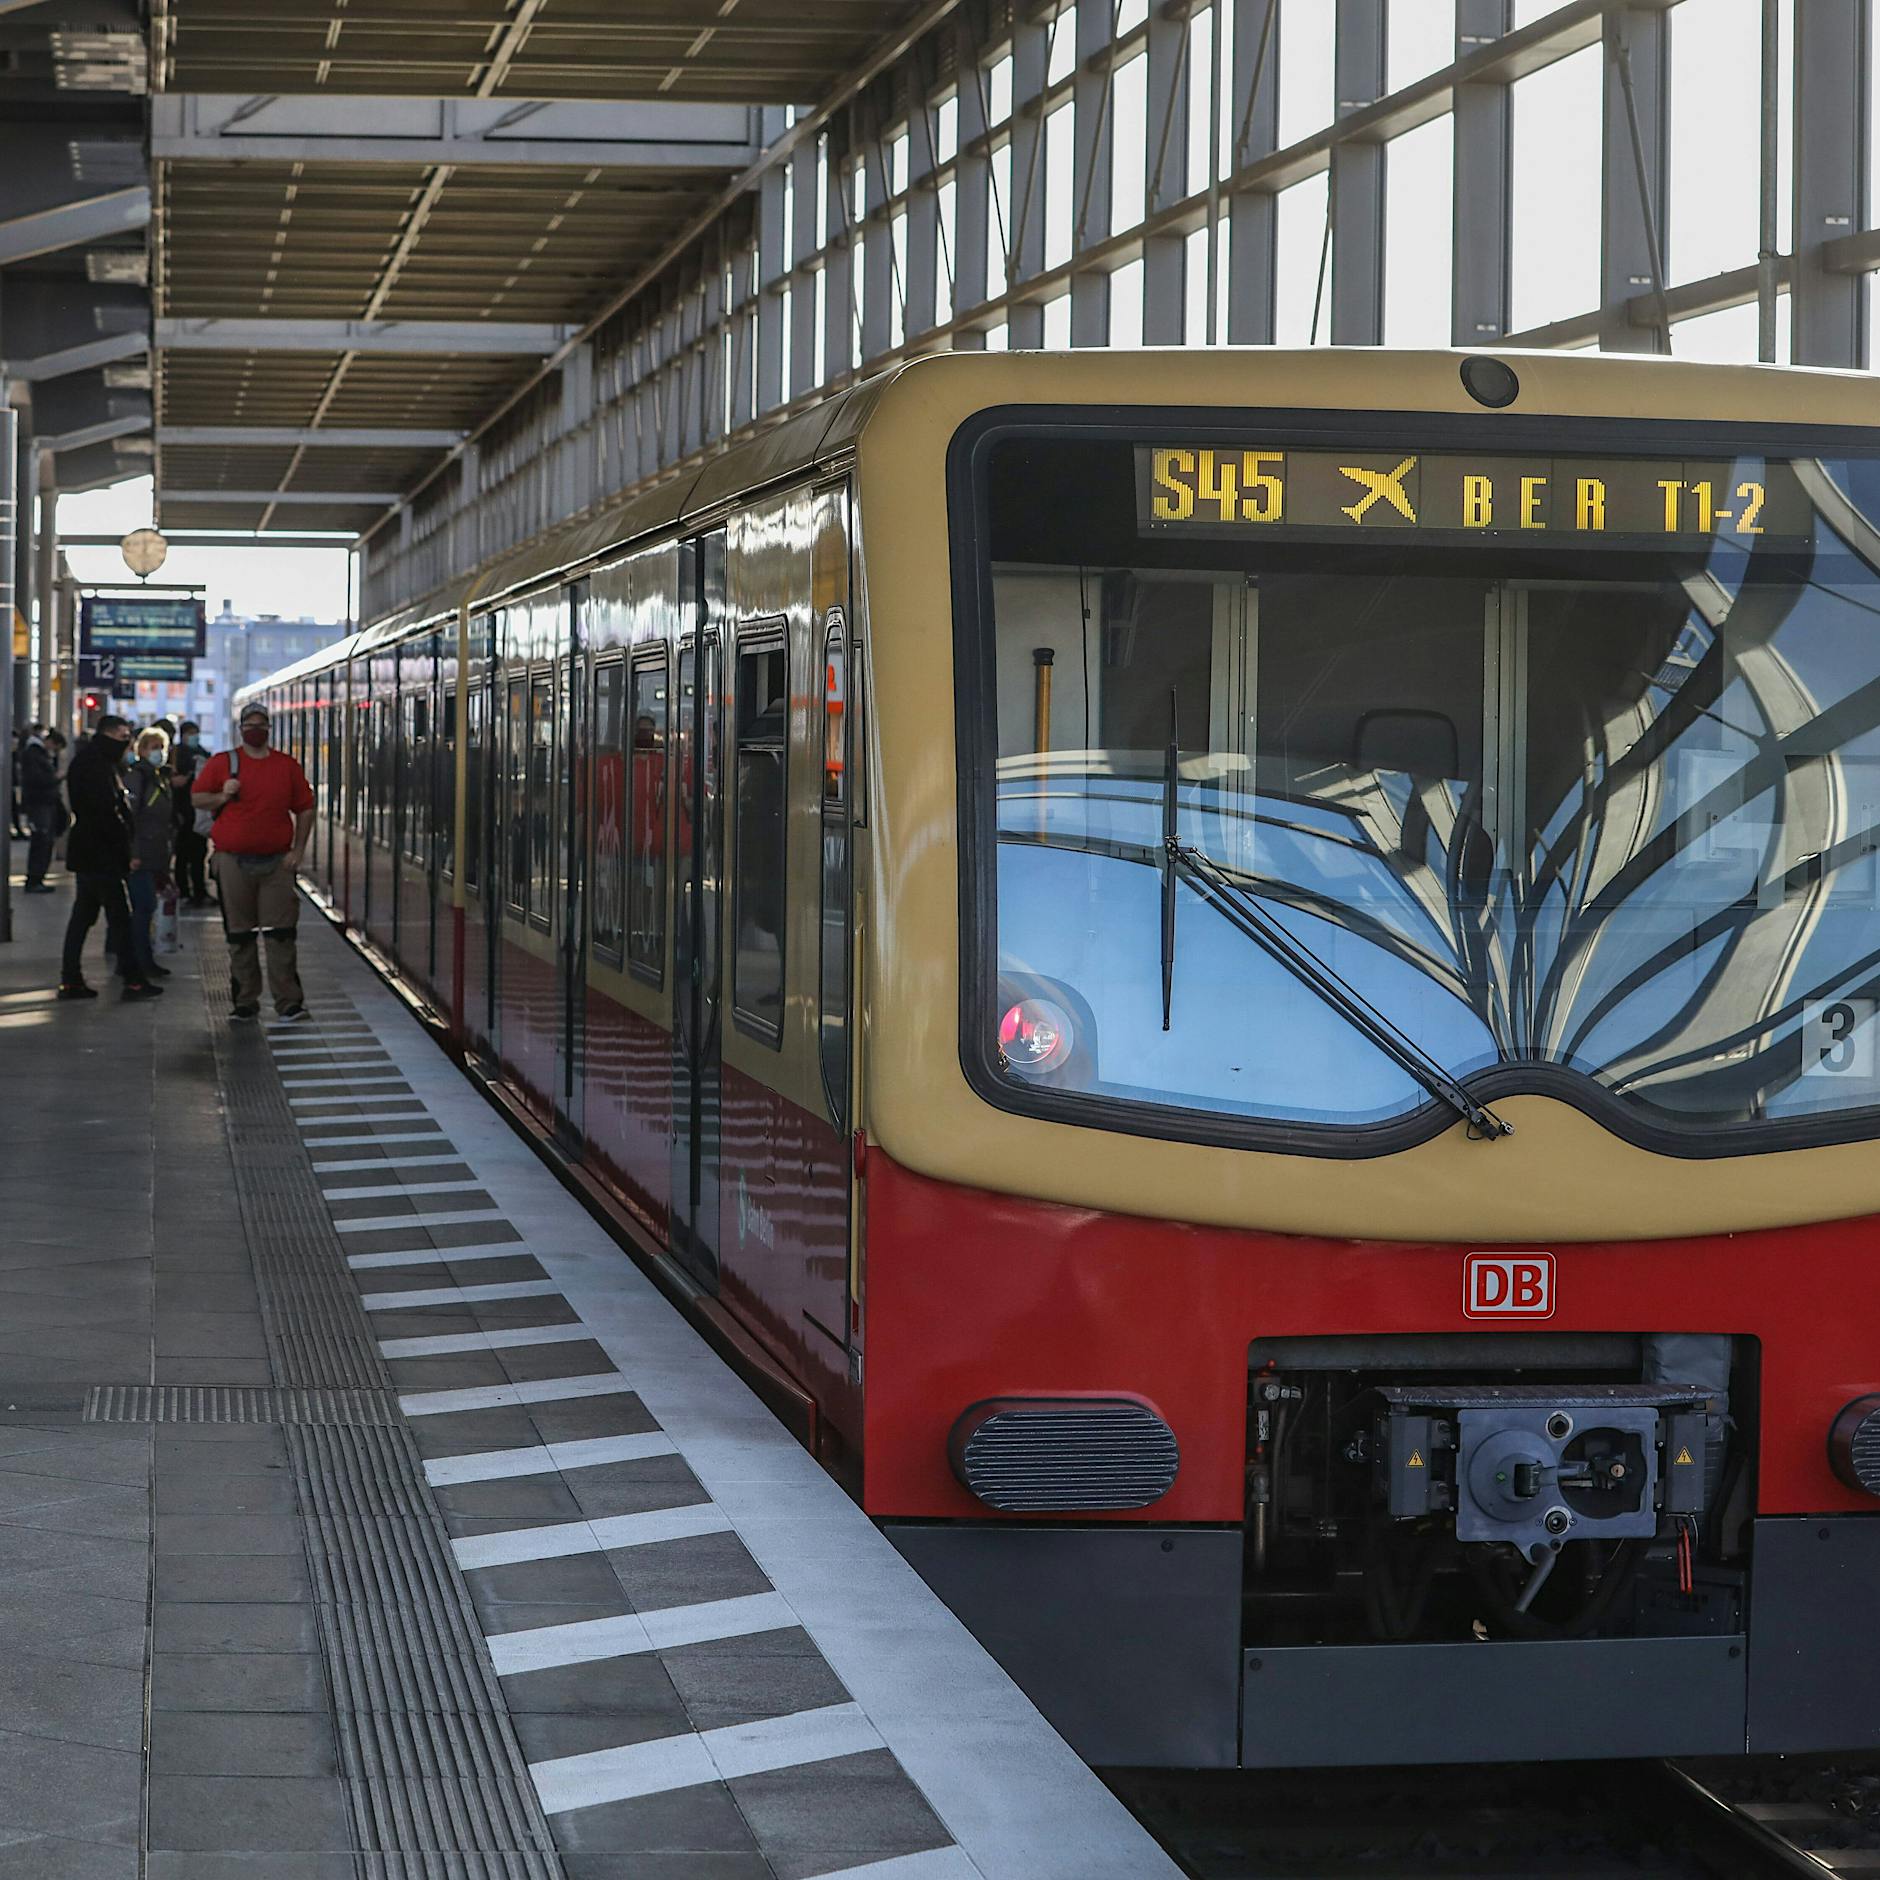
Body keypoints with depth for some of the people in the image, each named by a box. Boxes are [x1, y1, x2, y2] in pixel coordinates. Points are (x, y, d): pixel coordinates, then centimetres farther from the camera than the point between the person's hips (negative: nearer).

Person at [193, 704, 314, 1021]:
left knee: (281, 934, -6)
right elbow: (196, 798, 9)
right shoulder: (222, 763, 5)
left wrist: (298, 850, 1)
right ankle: (245, 1003, 13)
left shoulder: (287, 766, 7)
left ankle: (288, 1002, -4)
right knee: (240, 936, 5)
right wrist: (222, 797, -11)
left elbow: (305, 810, 11)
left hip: (277, 862, 0)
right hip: (233, 861, 0)